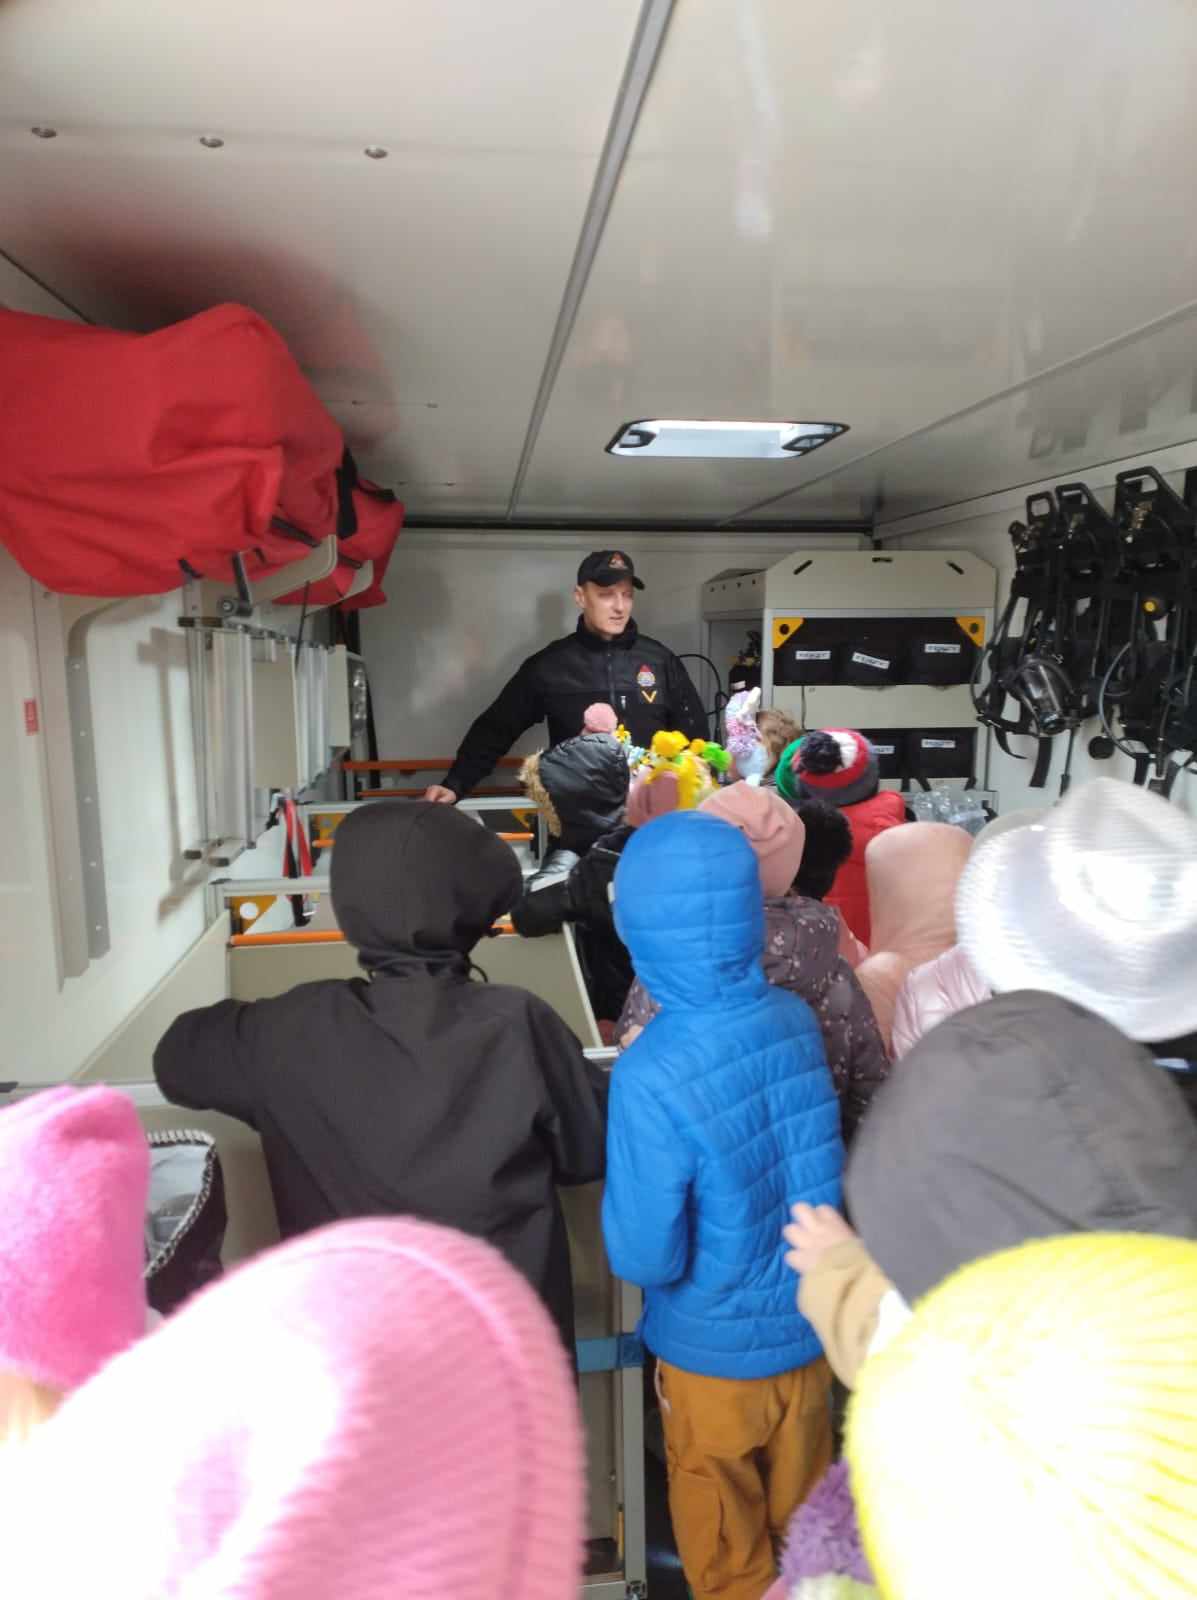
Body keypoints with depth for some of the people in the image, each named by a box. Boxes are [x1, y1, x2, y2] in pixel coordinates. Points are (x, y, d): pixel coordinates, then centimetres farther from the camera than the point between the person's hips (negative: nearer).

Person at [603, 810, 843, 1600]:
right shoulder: (797, 1018, -14)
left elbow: (645, 1259, -23)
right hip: (811, 1328, 5)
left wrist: (630, 1178, -7)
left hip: (715, 1352, -4)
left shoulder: (652, 1076, -32)